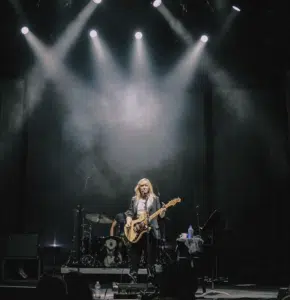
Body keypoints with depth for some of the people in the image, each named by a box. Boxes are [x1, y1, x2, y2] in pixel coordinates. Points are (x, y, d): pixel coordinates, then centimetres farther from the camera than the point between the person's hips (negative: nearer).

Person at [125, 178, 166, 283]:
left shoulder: (155, 199, 6)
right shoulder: (134, 199, 12)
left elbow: (160, 215, 3)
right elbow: (129, 213, 11)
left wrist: (163, 211, -19)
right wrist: (128, 221, -8)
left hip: (150, 231, -2)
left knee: (150, 257, 0)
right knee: (134, 256, 4)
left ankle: (151, 279, 7)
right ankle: (133, 279, 11)